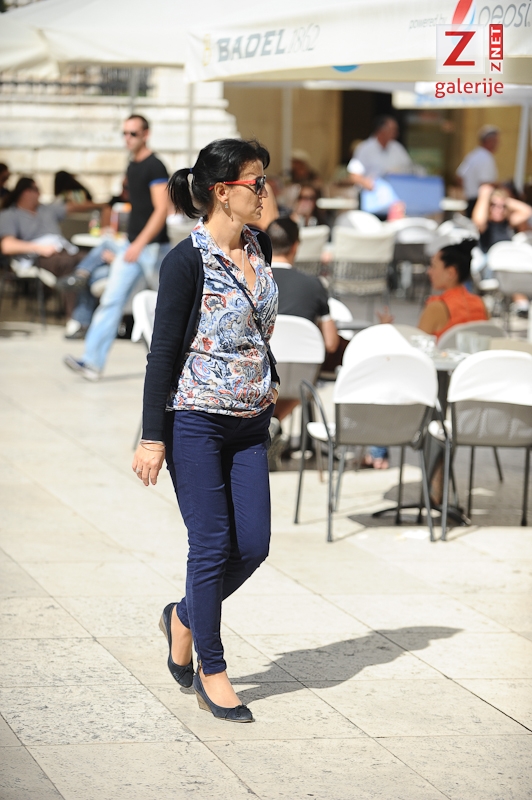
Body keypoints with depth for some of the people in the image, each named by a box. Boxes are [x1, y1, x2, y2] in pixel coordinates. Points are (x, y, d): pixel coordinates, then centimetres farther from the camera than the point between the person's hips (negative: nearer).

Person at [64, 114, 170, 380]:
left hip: (153, 246, -8)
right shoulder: (132, 166, 12)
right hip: (132, 245, 8)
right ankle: (93, 360, -9)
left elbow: (161, 210, -19)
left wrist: (140, 244, -25)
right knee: (111, 299, -3)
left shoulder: (155, 167, -13)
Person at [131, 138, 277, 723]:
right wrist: (152, 438, -14)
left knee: (252, 544, 3)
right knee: (212, 545, -2)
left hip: (249, 423, 7)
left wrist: (269, 386, 23)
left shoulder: (258, 248, 6)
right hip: (195, 422, -7)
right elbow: (164, 350, -13)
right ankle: (211, 673, 11)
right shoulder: (188, 261, -15)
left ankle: (184, 619, 28)